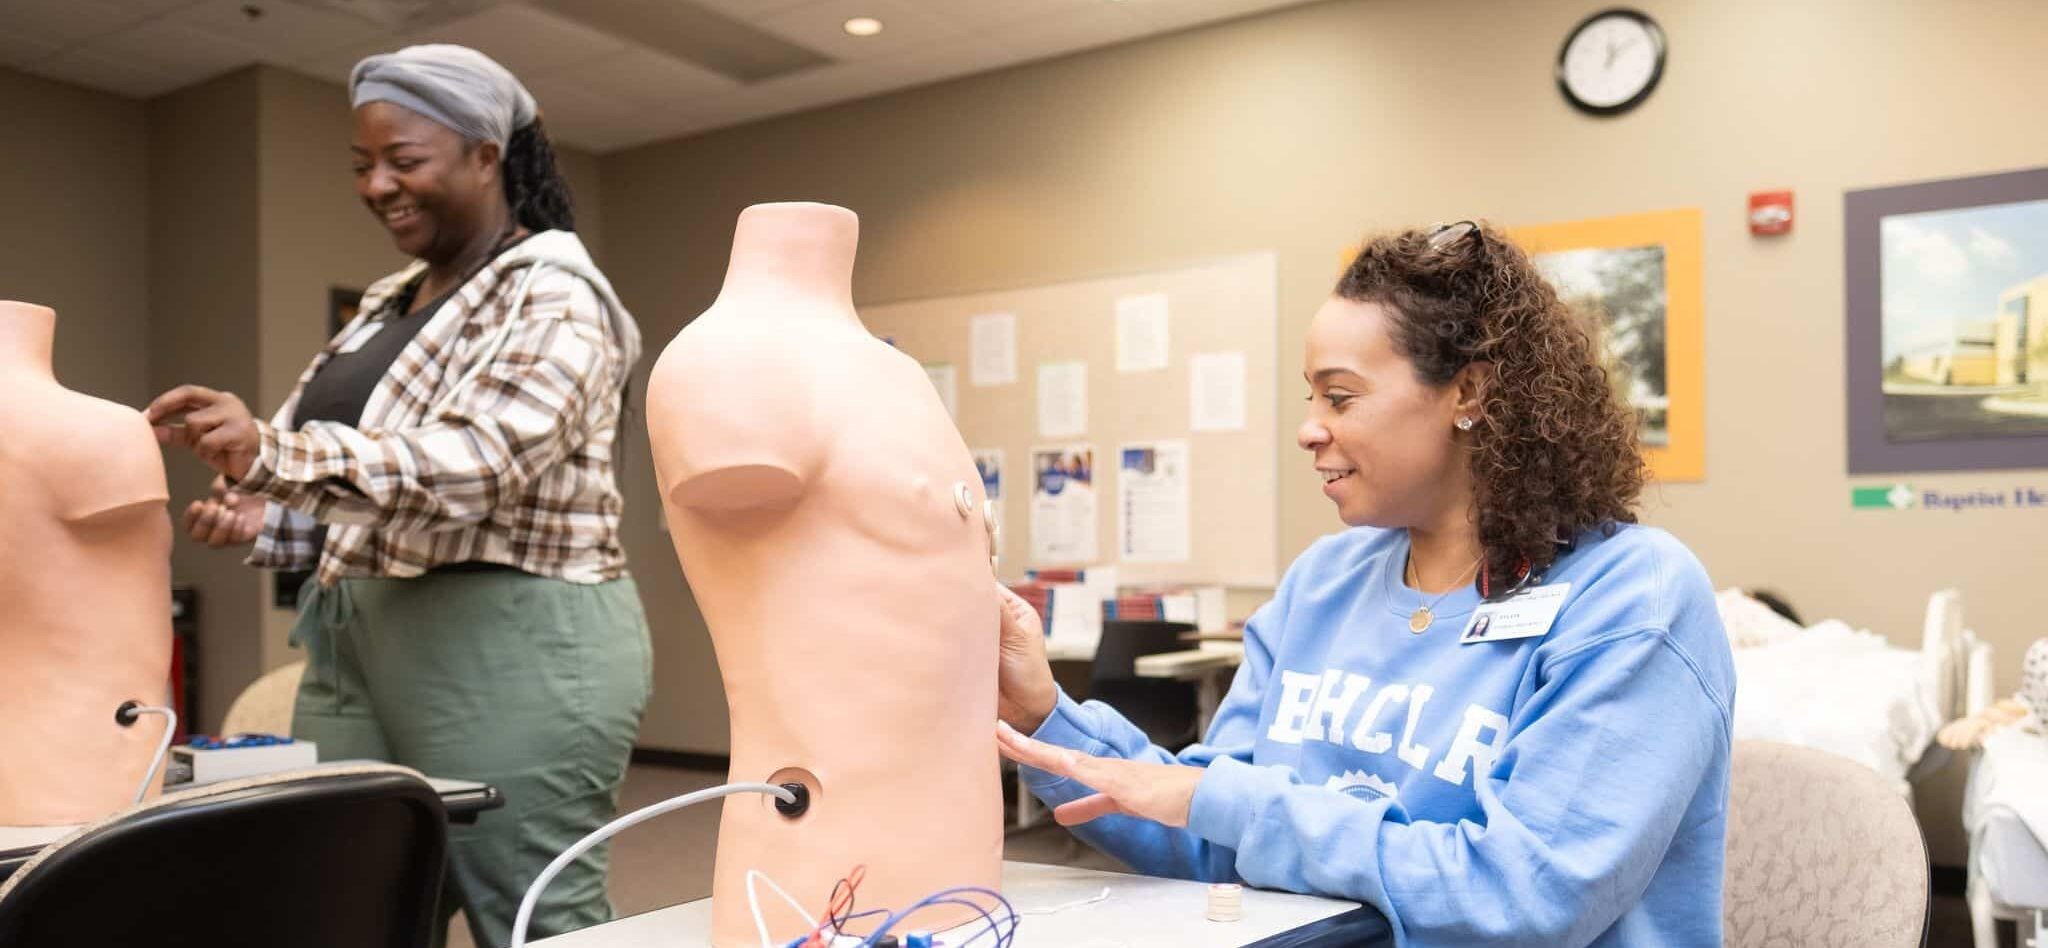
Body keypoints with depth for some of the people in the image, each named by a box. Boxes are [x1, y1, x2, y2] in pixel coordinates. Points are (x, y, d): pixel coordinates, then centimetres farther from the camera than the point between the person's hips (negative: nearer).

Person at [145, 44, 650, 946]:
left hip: (511, 646, -8)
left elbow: (473, 465, -24)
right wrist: (265, 516, 3)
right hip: (360, 643, 9)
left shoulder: (554, 297, -9)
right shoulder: (390, 302, 17)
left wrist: (273, 453, -34)